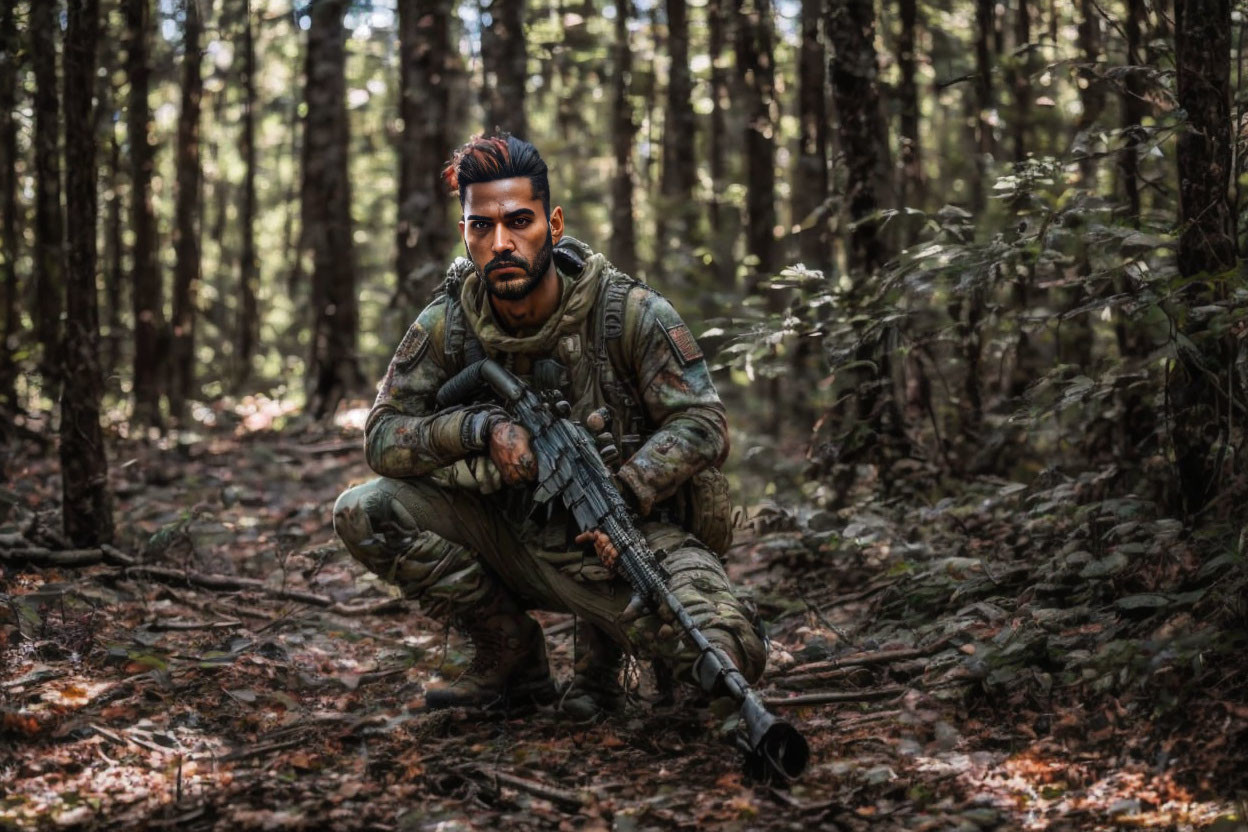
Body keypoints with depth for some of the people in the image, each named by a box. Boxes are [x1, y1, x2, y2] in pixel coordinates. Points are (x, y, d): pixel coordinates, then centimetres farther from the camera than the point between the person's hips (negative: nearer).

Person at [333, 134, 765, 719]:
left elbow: (701, 423, -13)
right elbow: (382, 437, -7)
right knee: (364, 513, -16)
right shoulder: (447, 325, -5)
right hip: (514, 536, 3)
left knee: (727, 656, -31)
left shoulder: (629, 313, -13)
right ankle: (513, 664, 1)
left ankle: (605, 642, 6)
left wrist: (630, 493, -31)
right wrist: (483, 428, -25)